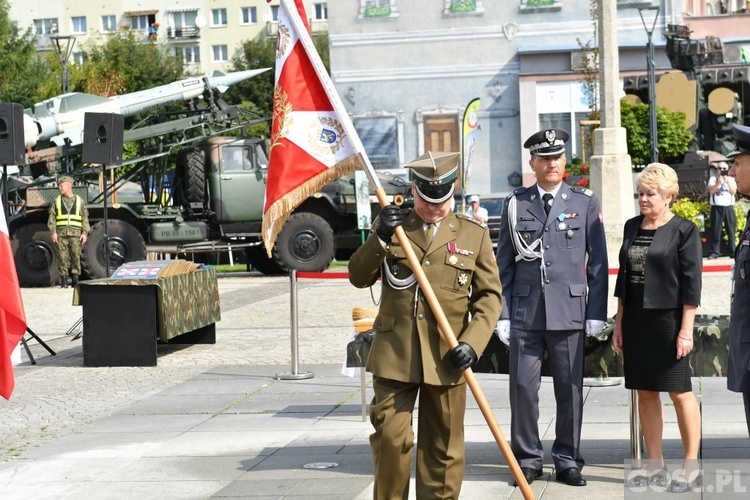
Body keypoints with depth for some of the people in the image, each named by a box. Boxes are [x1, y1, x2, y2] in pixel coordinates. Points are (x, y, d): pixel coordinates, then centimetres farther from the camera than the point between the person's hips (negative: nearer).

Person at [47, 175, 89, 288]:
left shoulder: (79, 201, 12)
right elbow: (52, 218, 9)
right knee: (62, 256, -3)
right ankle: (63, 279, 1)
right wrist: (53, 232, -2)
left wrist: (85, 233, 1)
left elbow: (85, 218, 10)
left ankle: (75, 278, 5)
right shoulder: (56, 201, 13)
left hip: (75, 233, -1)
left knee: (76, 256, -3)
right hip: (61, 233, 1)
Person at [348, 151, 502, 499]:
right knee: (389, 439, -2)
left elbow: (490, 296, 4)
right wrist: (381, 238, -13)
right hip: (394, 356, 0)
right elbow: (358, 277, 3)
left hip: (447, 358, 0)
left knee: (442, 448, 7)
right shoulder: (390, 225, 9)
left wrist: (473, 342, -10)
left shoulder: (474, 235, 7)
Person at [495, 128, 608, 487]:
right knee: (523, 387, 2)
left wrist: (597, 312, 0)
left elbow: (598, 262, 5)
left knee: (570, 388, 5)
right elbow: (504, 264, 9)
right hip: (525, 312, 1)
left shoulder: (585, 202, 6)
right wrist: (502, 313, 3)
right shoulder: (515, 204, 8)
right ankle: (528, 458, 14)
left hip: (569, 310, -1)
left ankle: (567, 460, 16)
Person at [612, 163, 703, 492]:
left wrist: (686, 330, -13)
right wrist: (619, 322, 12)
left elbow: (691, 284, -9)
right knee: (645, 393, 9)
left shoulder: (683, 230, -6)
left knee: (679, 392, 0)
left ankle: (691, 465, 9)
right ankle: (655, 465, 17)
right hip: (636, 320, 6)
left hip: (668, 319, -6)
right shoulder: (632, 227, 11)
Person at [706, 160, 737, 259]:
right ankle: (714, 252, -2)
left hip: (729, 207, 2)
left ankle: (733, 251, 4)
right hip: (716, 207, -2)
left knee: (731, 230, 0)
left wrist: (727, 181, -15)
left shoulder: (731, 179, 13)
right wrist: (718, 182, -24)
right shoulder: (713, 179, 8)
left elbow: (733, 191, -2)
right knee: (715, 230, -4)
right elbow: (711, 191, -8)